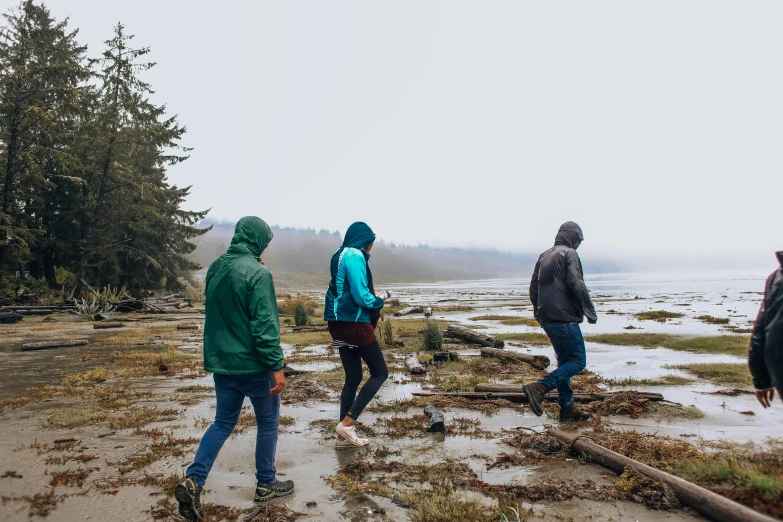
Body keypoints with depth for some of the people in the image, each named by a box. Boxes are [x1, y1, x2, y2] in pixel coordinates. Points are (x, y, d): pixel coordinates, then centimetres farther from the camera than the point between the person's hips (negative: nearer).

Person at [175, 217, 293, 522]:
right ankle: (266, 484, 24)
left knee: (223, 423, 17)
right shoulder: (257, 272, -19)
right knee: (268, 422, 12)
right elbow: (265, 324, -22)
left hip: (220, 361, 7)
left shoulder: (216, 267, 5)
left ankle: (193, 480, 4)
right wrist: (277, 366, -18)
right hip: (253, 363, -7)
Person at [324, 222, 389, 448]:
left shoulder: (341, 255, 15)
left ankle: (344, 436, 18)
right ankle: (347, 423, -1)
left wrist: (374, 298, 7)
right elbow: (361, 296, -20)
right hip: (354, 323, -9)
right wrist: (380, 301, -1)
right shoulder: (355, 256, -14)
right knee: (380, 373, 3)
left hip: (340, 323, 9)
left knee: (353, 377, 14)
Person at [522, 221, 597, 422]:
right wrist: (590, 312, -7)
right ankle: (539, 387, -19)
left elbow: (533, 287, 18)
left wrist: (538, 311, 25)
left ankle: (567, 407, 19)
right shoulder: (570, 254, -6)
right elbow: (577, 286, -16)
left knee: (565, 360, 16)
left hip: (547, 318, 8)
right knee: (578, 361, -3)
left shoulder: (544, 256, 17)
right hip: (565, 318, -8)